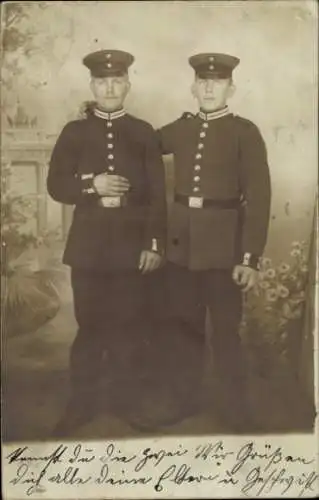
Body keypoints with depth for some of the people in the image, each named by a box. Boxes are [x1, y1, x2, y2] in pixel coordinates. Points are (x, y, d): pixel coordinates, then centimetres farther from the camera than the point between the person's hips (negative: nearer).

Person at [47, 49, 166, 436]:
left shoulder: (144, 133, 5)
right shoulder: (74, 132, 7)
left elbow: (157, 194, 1)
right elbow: (56, 186, 2)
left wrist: (155, 244, -7)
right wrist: (91, 186, -16)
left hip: (132, 243, 0)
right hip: (89, 243, 0)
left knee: (129, 325, 8)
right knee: (90, 325, 7)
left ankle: (128, 401, 25)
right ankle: (82, 403, 22)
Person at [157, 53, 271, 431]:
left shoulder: (245, 132, -4)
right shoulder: (181, 128, 9)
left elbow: (258, 198, -9)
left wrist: (250, 258, -14)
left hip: (224, 244, -4)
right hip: (180, 242, 4)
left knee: (225, 332, 2)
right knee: (185, 326, 15)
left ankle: (235, 412, 20)